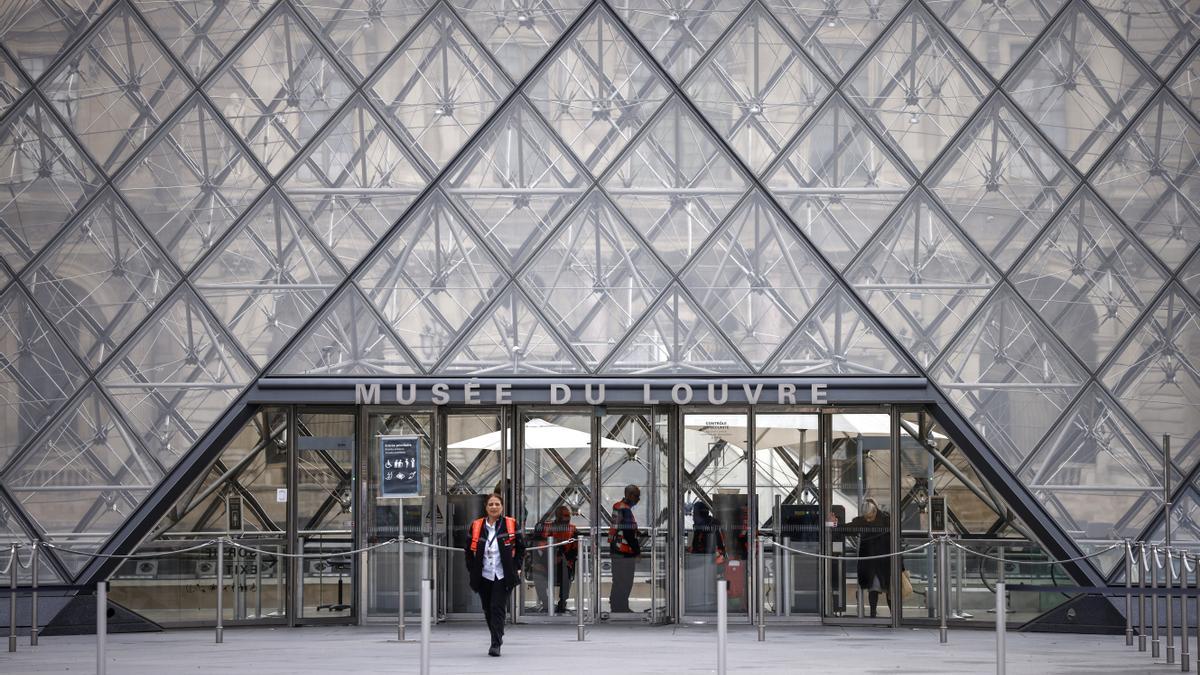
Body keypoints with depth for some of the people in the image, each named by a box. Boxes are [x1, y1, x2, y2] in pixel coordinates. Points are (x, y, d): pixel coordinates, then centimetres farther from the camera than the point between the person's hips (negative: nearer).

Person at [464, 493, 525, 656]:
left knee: (498, 609, -12)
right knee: (488, 610, 9)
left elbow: (521, 548, 9)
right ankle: (498, 637, 30)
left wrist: (516, 568, 1)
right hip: (484, 576, 3)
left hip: (503, 576, -3)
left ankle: (496, 645, -12)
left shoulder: (511, 525, 2)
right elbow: (469, 551, 13)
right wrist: (472, 571, 6)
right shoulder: (476, 526, 5)